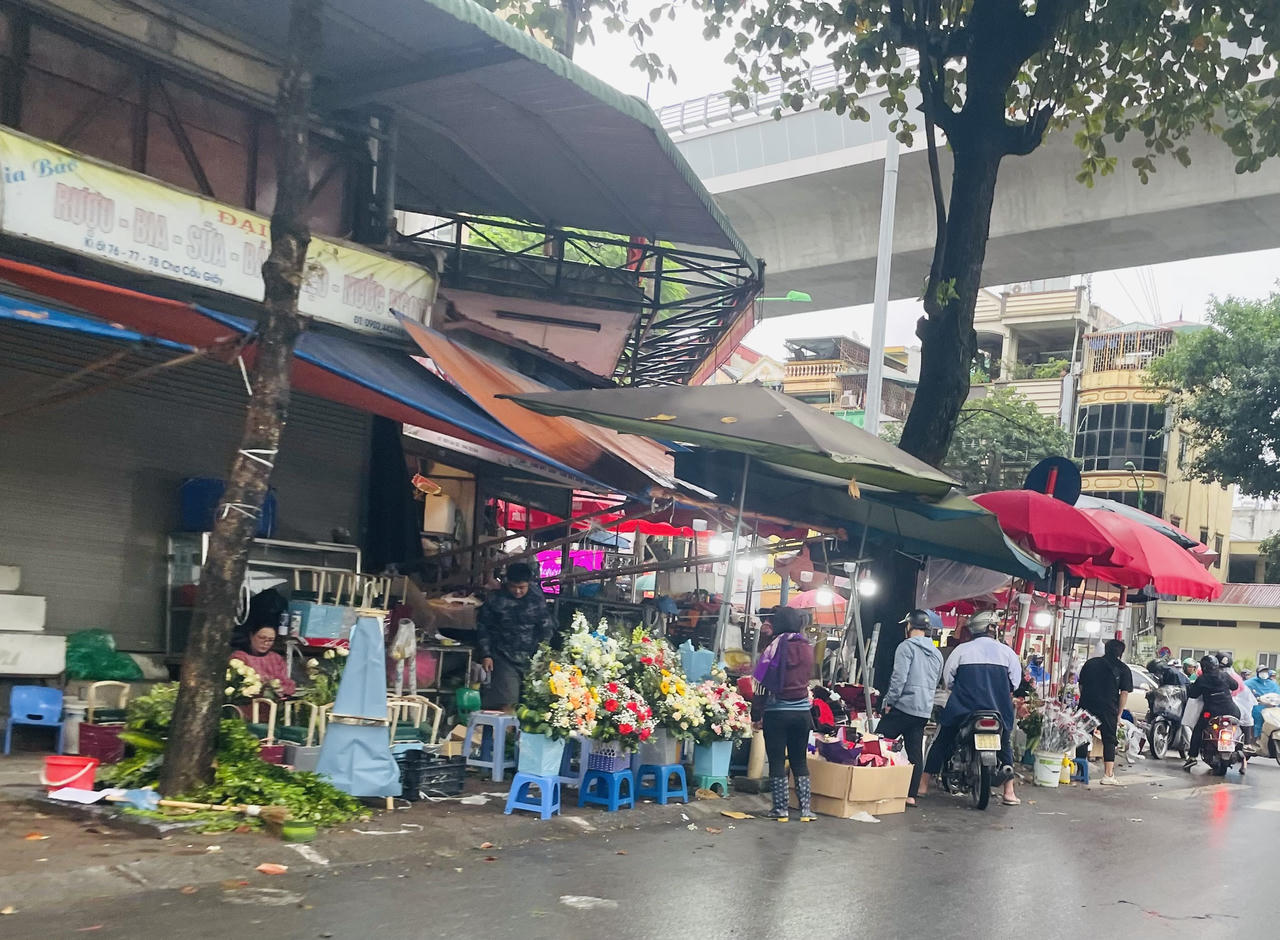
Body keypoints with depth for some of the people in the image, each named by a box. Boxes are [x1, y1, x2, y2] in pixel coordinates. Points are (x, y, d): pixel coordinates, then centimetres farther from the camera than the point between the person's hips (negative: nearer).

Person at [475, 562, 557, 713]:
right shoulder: (495, 599, 0)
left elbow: (547, 627, 8)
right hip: (504, 658, -2)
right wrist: (485, 655, -1)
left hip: (532, 659, 2)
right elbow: (483, 628, 6)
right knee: (507, 702, -13)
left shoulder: (537, 599, 3)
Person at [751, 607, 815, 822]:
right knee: (800, 760, 13)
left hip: (777, 713, -4)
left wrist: (757, 715, -3)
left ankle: (781, 809, 6)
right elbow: (807, 678, 9)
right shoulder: (808, 649, 3)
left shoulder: (776, 648, -9)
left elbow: (763, 685, -9)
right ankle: (806, 809, 12)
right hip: (802, 711, 4)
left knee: (777, 762, 4)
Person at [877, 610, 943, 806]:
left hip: (904, 706, -7)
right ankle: (912, 795, 6)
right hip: (924, 710, 7)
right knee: (915, 752, 8)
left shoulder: (907, 646, -9)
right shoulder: (937, 653, 16)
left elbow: (899, 678, -17)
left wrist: (889, 701, -10)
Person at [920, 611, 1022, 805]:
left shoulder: (962, 649, -1)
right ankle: (1009, 792, 17)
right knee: (1005, 745, 21)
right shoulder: (1006, 652, 2)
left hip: (963, 707, -1)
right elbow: (1015, 681, 3)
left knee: (941, 742, 12)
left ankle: (923, 783, 11)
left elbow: (947, 678, 0)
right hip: (999, 709, 1)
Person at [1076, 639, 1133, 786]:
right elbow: (1124, 693, -2)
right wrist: (1119, 714, 2)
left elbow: (1081, 686, 12)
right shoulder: (1123, 669, 2)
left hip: (1086, 707, 2)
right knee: (1109, 740, 5)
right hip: (1108, 709, -2)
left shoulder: (1090, 663, 11)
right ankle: (1108, 774, 0)